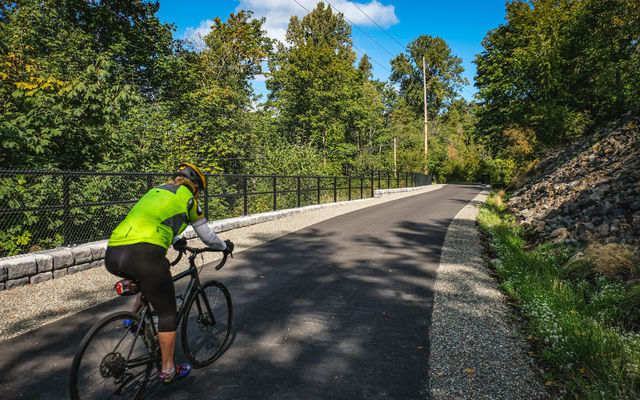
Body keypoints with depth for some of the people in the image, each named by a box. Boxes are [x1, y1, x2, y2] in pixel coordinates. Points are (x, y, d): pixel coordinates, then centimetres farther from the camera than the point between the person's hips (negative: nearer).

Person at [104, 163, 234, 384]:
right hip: (143, 255, -7)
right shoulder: (186, 198, 11)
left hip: (112, 254, 7)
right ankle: (168, 370, 23)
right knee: (167, 313, 12)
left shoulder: (154, 191, 29)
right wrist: (225, 246, 38)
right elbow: (207, 237, 19)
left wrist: (175, 241, 62)